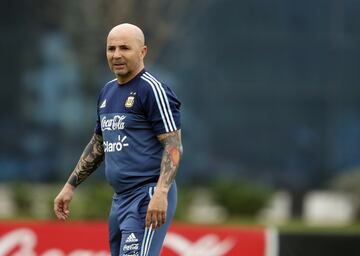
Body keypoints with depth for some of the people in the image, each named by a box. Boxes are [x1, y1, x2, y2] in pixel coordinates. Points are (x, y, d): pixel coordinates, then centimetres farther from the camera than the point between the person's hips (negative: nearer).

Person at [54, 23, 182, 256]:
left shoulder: (153, 90, -9)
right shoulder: (108, 92, 18)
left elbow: (174, 145, -15)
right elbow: (97, 145, 29)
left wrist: (161, 193, -27)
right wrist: (70, 186, 26)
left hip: (148, 200, -9)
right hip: (120, 199, 9)